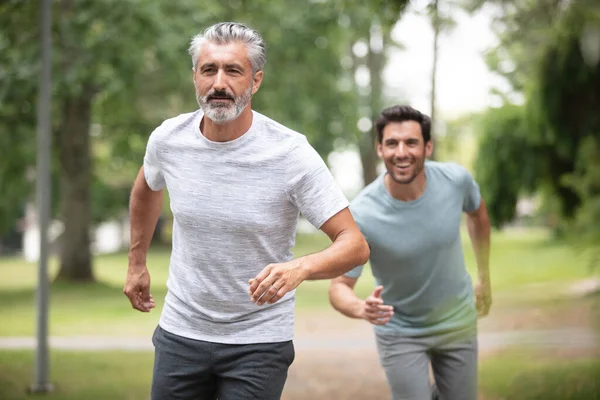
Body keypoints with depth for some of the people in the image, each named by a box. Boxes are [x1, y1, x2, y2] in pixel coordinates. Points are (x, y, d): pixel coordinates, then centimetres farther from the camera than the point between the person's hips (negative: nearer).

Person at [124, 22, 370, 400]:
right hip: (180, 331, 3)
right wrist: (137, 263, 23)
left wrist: (300, 267, -37)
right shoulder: (168, 139, -6)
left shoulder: (290, 153, -17)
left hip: (259, 341, -3)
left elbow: (355, 244, -18)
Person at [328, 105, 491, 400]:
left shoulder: (456, 179, -18)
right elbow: (340, 286, -21)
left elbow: (477, 214, 5)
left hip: (458, 323, 3)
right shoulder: (361, 215, -27)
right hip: (400, 334, -3)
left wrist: (484, 277, 14)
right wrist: (362, 309, -43)